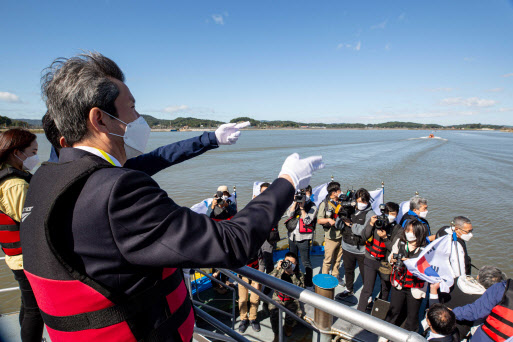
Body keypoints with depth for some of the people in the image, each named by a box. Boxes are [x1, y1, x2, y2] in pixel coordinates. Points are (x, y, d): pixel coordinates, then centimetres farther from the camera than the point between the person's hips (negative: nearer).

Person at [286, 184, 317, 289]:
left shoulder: (312, 206, -3)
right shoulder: (295, 203, 9)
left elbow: (307, 221, -15)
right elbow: (289, 214, -7)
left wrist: (302, 207, -19)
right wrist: (295, 202, -13)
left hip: (304, 238, -5)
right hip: (292, 236, 5)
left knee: (306, 262, 1)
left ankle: (309, 284, 16)